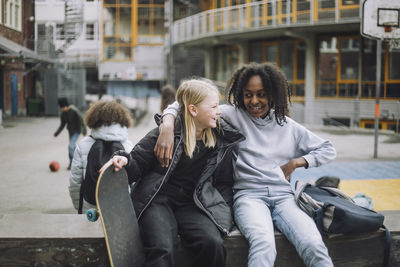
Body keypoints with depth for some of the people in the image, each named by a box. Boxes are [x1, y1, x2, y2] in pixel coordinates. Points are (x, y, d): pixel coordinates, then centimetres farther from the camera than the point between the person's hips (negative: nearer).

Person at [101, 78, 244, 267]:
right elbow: (138, 164, 5)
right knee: (162, 251, -33)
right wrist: (124, 161, -17)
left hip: (192, 203, 3)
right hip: (158, 199, -3)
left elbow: (224, 183, 18)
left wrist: (224, 211, 4)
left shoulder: (222, 138, 11)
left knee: (213, 244, -28)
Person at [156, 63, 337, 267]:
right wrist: (167, 128, -23)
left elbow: (328, 150, 26)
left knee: (314, 246, -28)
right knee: (263, 245, -37)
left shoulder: (288, 126, 18)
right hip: (248, 195, -3)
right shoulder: (233, 115, 7)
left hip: (283, 196, 3)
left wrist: (296, 162, 10)